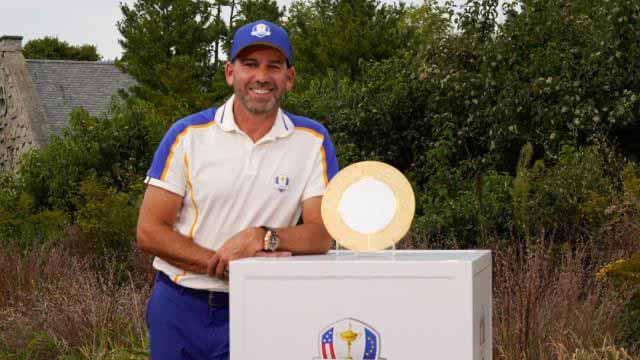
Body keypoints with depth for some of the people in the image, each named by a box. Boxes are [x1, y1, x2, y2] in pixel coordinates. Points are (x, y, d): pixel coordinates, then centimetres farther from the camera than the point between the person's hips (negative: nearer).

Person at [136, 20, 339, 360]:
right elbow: (149, 231, -5)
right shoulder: (188, 134, -3)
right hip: (179, 307, 0)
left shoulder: (312, 140, 0)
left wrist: (263, 237, -23)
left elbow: (322, 233, -5)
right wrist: (225, 265, -17)